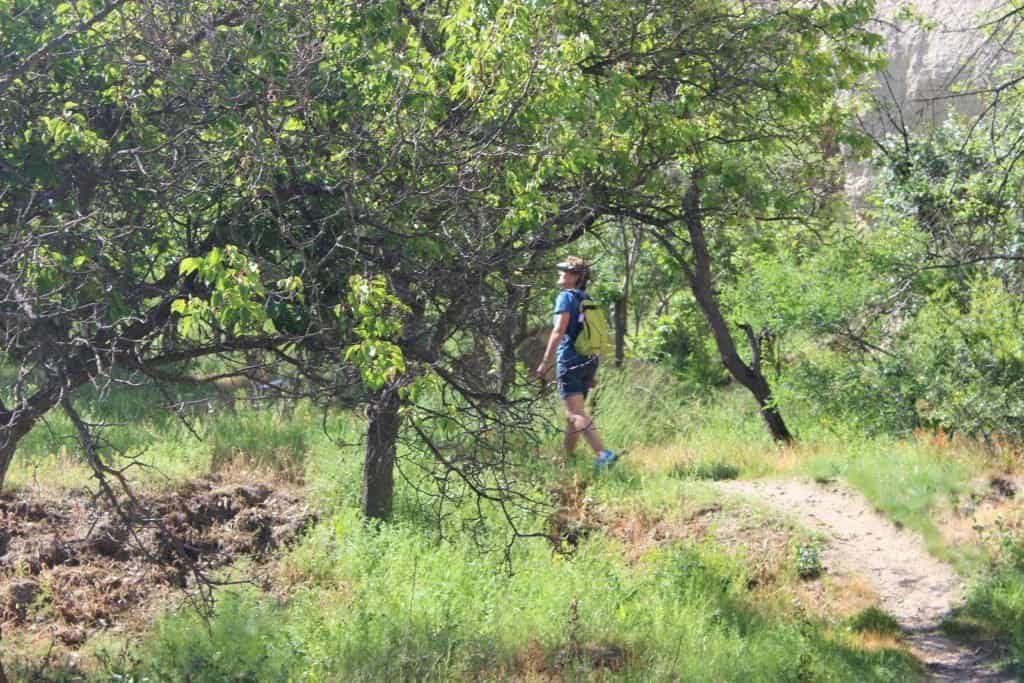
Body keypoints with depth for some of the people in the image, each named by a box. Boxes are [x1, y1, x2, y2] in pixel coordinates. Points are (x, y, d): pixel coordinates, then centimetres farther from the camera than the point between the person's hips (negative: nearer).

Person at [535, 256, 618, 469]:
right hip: (588, 362, 8)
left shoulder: (566, 296, -6)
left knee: (576, 414, -15)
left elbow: (559, 330, -15)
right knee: (572, 414, 17)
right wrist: (593, 372, 23)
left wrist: (546, 361, -14)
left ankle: (602, 453, -28)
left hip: (570, 361, -8)